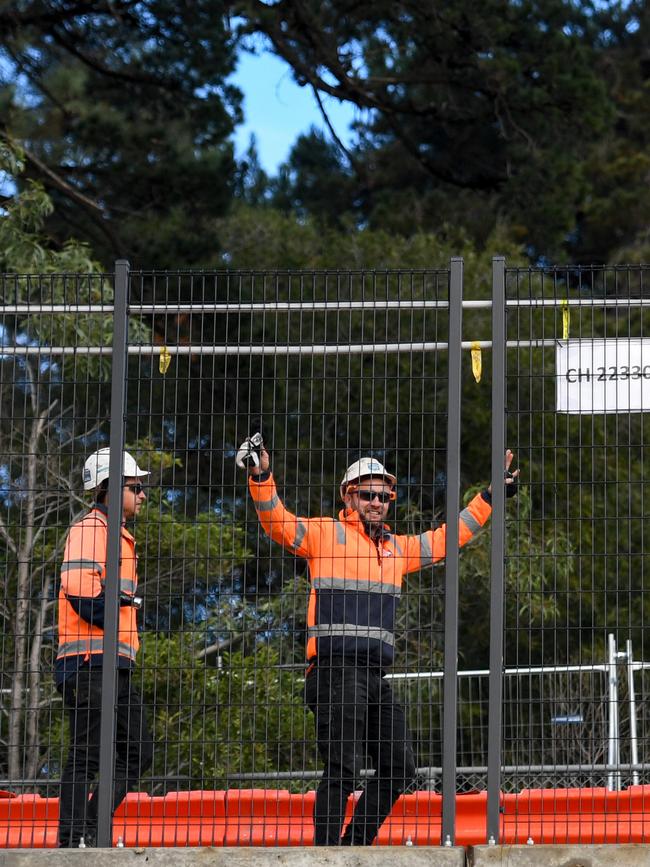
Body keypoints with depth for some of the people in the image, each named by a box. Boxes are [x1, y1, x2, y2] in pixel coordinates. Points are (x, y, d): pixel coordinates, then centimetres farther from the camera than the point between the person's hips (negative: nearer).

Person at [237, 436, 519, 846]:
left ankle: (356, 846, 18)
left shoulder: (399, 548, 21)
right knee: (344, 770, -14)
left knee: (400, 769, 8)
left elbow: (448, 537, 30)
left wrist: (491, 496, 29)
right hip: (336, 670, -7)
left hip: (376, 676, 7)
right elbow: (278, 523, -8)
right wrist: (261, 477, -23)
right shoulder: (325, 533, 3)